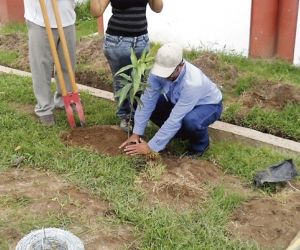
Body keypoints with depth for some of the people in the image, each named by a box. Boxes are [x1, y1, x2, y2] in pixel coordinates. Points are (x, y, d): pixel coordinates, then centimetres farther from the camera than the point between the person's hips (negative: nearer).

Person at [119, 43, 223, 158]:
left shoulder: (192, 83, -41)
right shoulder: (159, 70, -26)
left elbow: (175, 119, -38)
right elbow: (147, 100, -19)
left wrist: (152, 146, -33)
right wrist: (137, 133, -20)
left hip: (209, 104, -6)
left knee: (190, 120, -39)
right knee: (150, 107, -13)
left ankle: (201, 145, -3)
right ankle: (184, 133, 8)